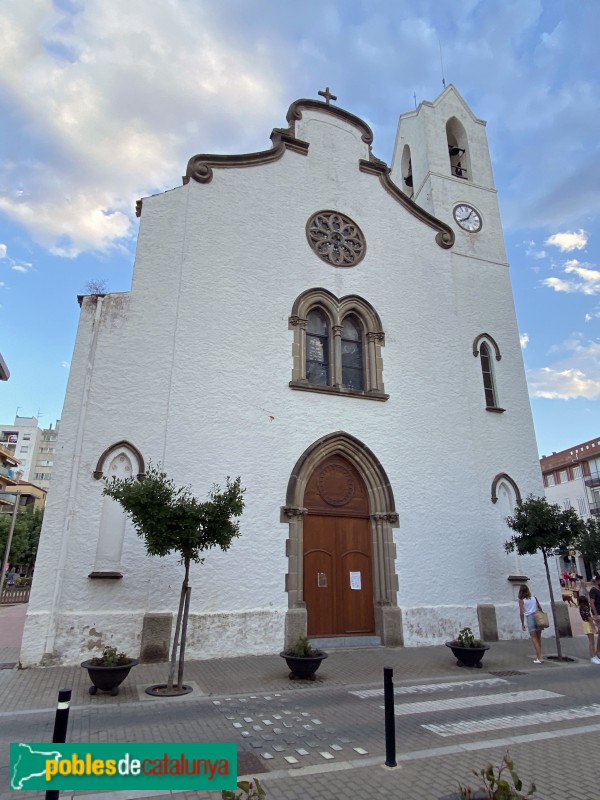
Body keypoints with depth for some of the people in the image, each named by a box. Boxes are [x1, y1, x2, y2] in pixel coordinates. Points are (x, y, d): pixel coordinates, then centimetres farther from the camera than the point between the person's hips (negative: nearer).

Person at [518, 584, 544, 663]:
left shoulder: (521, 600, -1)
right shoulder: (534, 598, 10)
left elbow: (521, 613, -7)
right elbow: (540, 608, 9)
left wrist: (522, 624, -1)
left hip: (530, 618, -4)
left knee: (534, 638, -1)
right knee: (538, 638, 14)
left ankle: (540, 658, -7)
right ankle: (538, 656, 21)